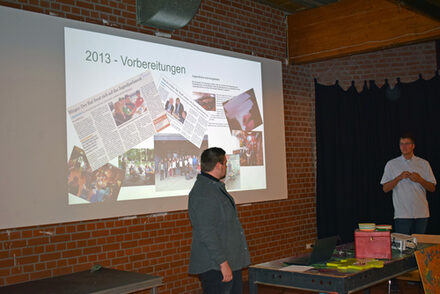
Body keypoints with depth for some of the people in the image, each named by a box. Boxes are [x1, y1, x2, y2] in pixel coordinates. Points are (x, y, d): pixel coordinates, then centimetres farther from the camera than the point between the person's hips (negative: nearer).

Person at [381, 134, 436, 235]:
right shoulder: (391, 164, 5)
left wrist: (420, 180, -11)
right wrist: (399, 177, -14)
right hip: (402, 214, -2)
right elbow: (385, 189, 1)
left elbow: (432, 188, 8)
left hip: (421, 213, 2)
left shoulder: (424, 163, 8)